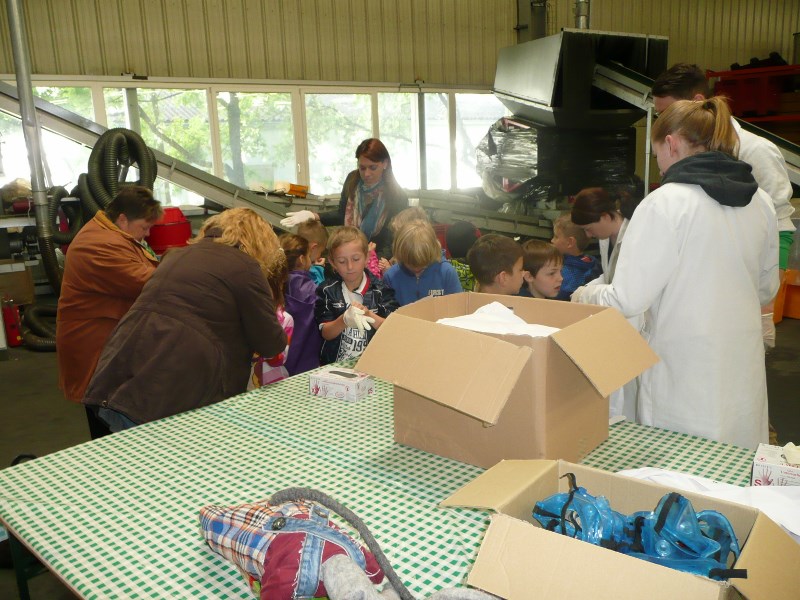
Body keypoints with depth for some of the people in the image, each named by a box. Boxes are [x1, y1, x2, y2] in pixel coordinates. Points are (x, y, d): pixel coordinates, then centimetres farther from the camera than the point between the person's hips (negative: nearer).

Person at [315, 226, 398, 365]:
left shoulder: (380, 289, 3)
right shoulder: (327, 290, 4)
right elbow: (326, 334, 0)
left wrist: (369, 315, -19)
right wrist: (345, 320, -19)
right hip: (336, 364, 1)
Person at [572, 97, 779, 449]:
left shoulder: (666, 202, -16)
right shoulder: (761, 202, 4)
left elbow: (627, 300, -16)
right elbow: (767, 289, 16)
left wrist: (587, 294, 3)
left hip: (685, 371, -6)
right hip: (744, 372, 6)